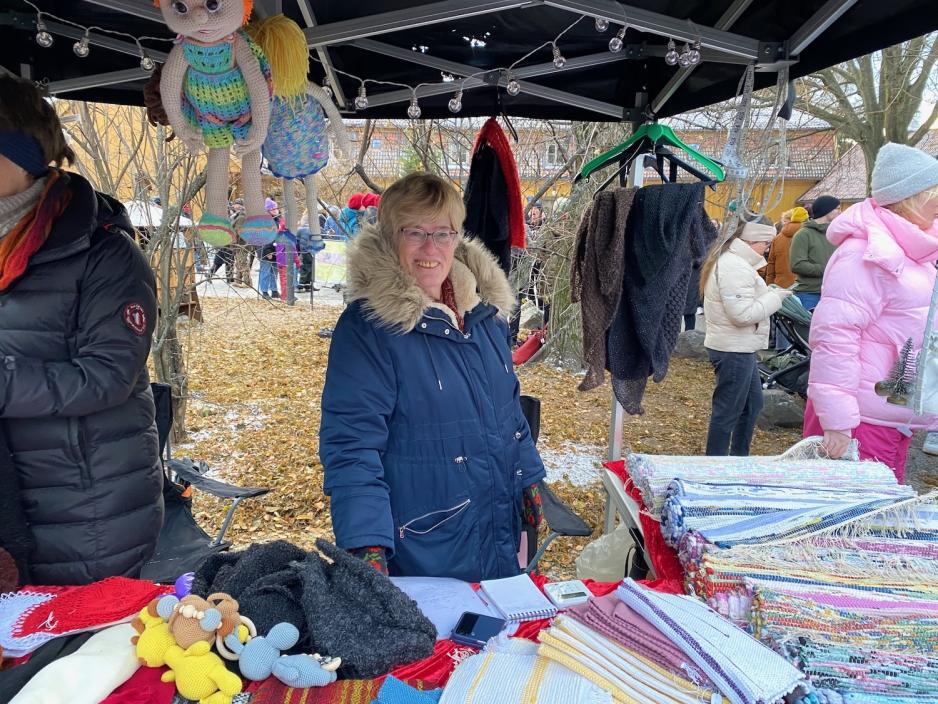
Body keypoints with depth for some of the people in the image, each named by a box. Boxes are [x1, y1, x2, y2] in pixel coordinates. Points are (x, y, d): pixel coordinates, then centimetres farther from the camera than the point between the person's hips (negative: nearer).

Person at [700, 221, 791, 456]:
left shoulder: (727, 259, 13)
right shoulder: (736, 267, -22)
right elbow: (743, 314, -25)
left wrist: (769, 293, 6)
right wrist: (775, 297, -13)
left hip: (739, 347, 11)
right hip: (734, 350, -11)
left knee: (753, 403, 21)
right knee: (728, 411, -1)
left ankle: (739, 458, 33)